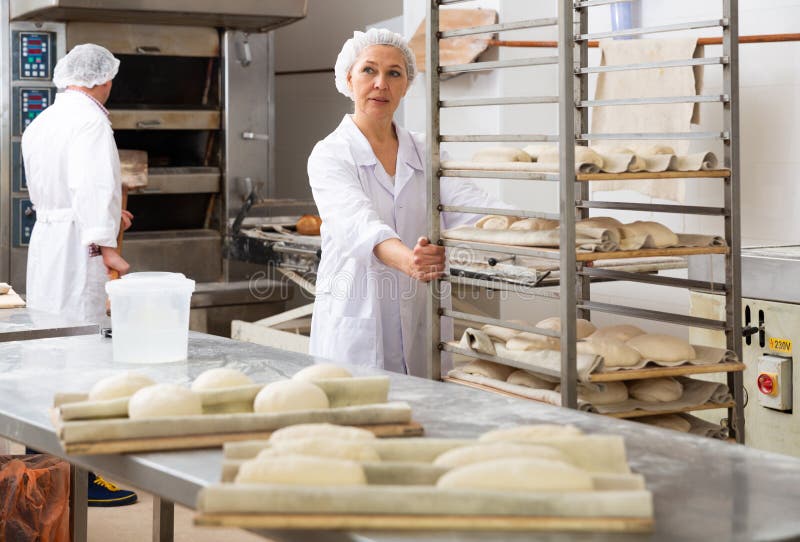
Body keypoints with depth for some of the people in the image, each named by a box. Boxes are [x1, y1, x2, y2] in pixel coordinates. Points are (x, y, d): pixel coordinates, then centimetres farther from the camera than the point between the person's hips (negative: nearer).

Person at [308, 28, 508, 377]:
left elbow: (467, 204, -7)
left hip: (420, 333, 4)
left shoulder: (424, 153, 11)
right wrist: (407, 259, -44)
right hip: (354, 333, -4)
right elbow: (357, 222, -24)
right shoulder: (329, 155, -5)